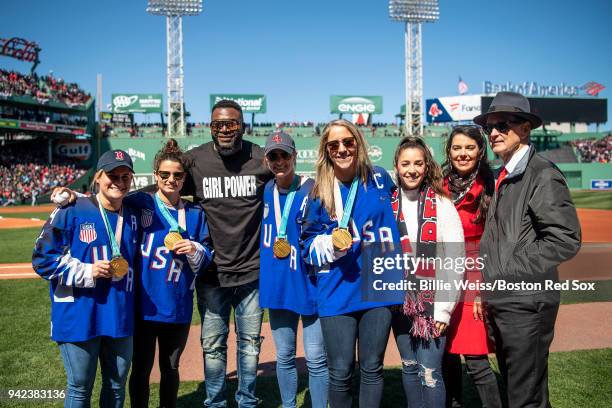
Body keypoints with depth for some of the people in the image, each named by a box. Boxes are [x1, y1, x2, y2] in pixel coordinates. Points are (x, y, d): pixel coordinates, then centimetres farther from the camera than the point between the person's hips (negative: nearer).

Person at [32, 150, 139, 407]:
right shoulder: (71, 212, -8)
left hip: (121, 316, 5)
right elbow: (42, 258, -9)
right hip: (79, 317, -4)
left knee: (117, 386, 16)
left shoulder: (133, 216, 7)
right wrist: (88, 271, -16)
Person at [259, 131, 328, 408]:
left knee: (316, 358, 2)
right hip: (277, 286, 4)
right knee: (284, 357, 15)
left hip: (310, 284, -4)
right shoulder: (264, 193, 7)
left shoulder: (313, 190, -7)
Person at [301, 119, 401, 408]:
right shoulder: (317, 190, 0)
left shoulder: (380, 179, 2)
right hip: (337, 292, -1)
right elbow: (308, 244, 5)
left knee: (372, 368, 12)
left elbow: (396, 219, 19)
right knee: (340, 372, 5)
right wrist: (331, 244, -15)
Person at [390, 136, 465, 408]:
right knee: (409, 368, 15)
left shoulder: (442, 205, -7)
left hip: (432, 300, -3)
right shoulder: (388, 205, 2)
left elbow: (454, 260, -8)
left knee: (429, 372, -3)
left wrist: (444, 308, -10)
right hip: (400, 300, 3)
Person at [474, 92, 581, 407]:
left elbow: (566, 239, -20)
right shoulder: (503, 177, 14)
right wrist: (488, 281, 11)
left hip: (526, 303, -8)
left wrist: (510, 270, -16)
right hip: (499, 303, 8)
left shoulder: (542, 174, -12)